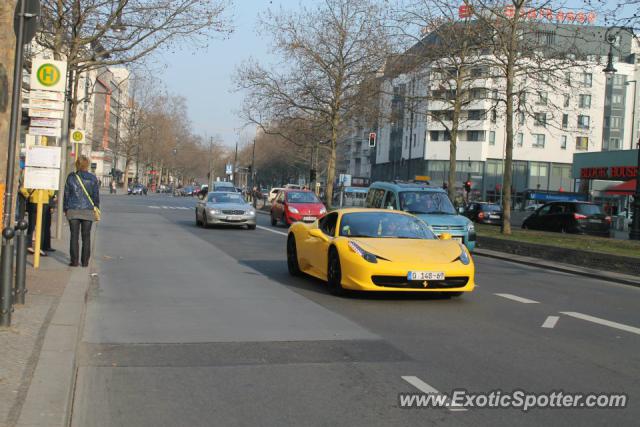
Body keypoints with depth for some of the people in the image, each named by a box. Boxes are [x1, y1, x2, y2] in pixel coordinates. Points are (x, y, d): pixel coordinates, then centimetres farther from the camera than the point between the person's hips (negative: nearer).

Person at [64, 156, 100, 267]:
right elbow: (96, 195, 3)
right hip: (88, 211, 0)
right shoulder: (93, 178, -1)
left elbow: (66, 194, 4)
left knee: (74, 236, 4)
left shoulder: (71, 177, -1)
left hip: (73, 211, 0)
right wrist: (96, 208, 12)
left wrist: (66, 208, 12)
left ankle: (74, 261, 3)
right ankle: (85, 261, 7)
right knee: (86, 236, 6)